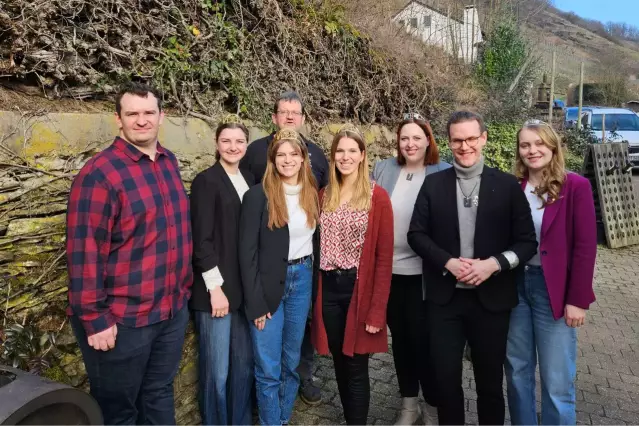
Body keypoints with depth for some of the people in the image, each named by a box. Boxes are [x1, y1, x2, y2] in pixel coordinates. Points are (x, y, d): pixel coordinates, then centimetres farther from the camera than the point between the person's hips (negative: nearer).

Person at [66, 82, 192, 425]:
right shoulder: (100, 172, -16)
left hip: (173, 309, 6)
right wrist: (94, 319, -17)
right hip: (122, 319, -6)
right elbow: (85, 250, -18)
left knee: (160, 395, 24)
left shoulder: (169, 162, 6)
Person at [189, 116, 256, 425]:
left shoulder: (249, 180, 10)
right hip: (218, 288, -6)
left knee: (244, 364, 16)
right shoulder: (206, 181, -8)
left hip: (246, 288, 6)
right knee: (217, 371, 5)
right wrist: (215, 287, -15)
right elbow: (201, 240, -12)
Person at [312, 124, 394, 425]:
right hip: (329, 288, 5)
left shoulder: (377, 196, -7)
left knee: (356, 369, 6)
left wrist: (377, 309, -13)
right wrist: (316, 292, 1)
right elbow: (319, 247, 8)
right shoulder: (324, 196, 8)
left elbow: (384, 257, -9)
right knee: (340, 365, 16)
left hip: (359, 288, -4)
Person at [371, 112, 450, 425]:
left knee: (423, 338, 5)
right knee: (400, 337, 15)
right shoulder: (383, 170, 5)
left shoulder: (444, 174, -5)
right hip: (388, 269, 4)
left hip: (424, 271, -4)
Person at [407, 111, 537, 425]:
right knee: (445, 377, 10)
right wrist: (448, 262, -14)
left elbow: (527, 241, -2)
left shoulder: (507, 185, -1)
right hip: (444, 297, 1)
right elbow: (416, 234, 0)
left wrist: (493, 264, -18)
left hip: (491, 298, 0)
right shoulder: (433, 184, 2)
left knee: (490, 379, 16)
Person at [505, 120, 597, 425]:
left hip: (553, 289, -3)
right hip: (515, 285, 4)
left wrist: (577, 299, -10)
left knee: (557, 381, 6)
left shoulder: (575, 186, -7)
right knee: (517, 370, 15)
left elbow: (585, 247, -8)